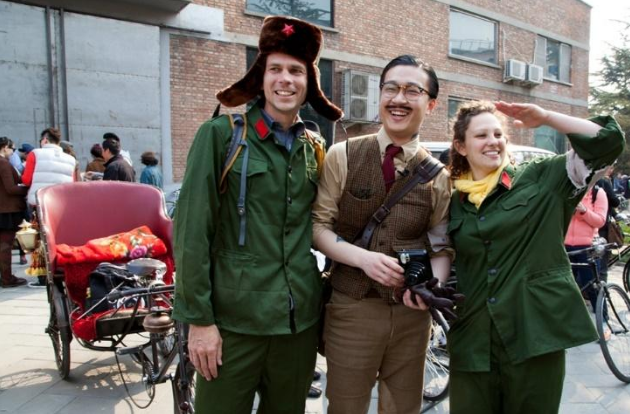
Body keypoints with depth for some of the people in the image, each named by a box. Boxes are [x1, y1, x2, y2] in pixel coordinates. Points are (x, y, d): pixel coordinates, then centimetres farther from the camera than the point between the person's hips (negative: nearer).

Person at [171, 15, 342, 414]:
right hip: (233, 315, -4)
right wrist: (199, 318, -12)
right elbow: (191, 229, -10)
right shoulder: (221, 133, -6)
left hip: (300, 317, 5)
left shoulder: (315, 148, 8)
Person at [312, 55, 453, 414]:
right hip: (352, 308, -2)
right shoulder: (343, 156, -3)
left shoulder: (438, 174, 1)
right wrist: (364, 257, -19)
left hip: (411, 312, 2)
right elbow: (318, 225, -3)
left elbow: (442, 247, 5)